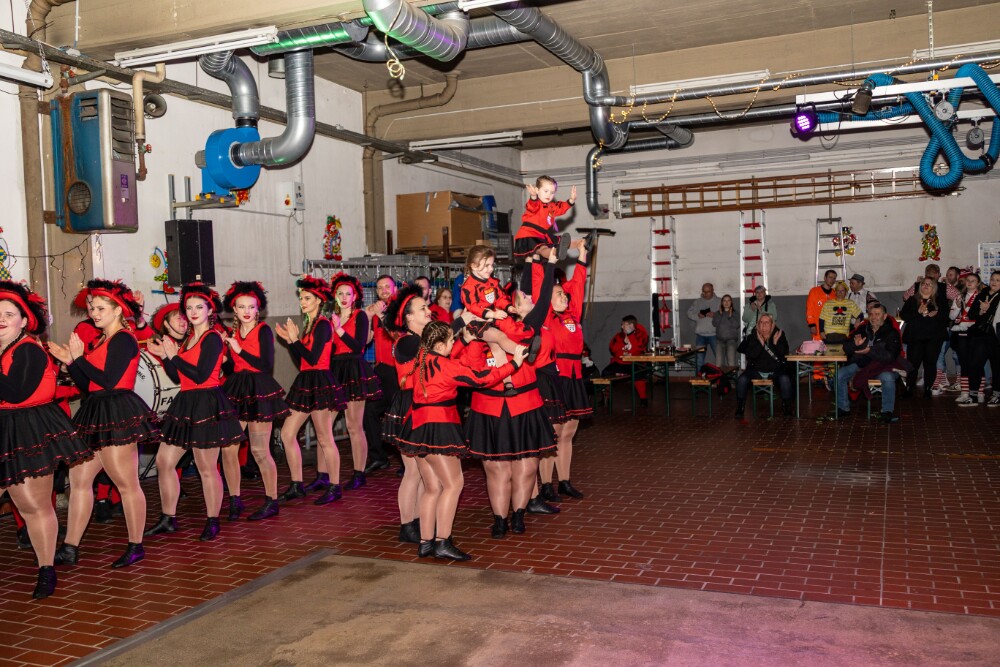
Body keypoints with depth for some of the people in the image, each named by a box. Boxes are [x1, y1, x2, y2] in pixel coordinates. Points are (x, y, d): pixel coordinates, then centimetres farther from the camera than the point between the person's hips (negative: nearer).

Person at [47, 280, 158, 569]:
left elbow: (109, 381, -19)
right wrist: (69, 361, 5)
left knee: (126, 484, -2)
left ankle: (136, 547, 8)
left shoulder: (123, 339, -9)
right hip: (97, 415, 10)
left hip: (118, 415, -10)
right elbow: (87, 386, 15)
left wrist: (79, 358, -12)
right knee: (78, 479, 9)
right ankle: (69, 549, 16)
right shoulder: (99, 342, 17)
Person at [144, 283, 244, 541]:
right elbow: (177, 377, 13)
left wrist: (174, 355, -14)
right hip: (186, 404, 9)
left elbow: (201, 376, -20)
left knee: (207, 469, -1)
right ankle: (168, 519, 22)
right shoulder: (188, 338, 15)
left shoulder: (212, 338, -10)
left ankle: (212, 522, 13)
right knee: (163, 461, 10)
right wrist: (164, 356, 1)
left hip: (207, 405, -9)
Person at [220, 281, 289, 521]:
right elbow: (231, 367, 17)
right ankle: (234, 500, 14)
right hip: (236, 389, 6)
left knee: (260, 450, -2)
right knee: (227, 447, 0)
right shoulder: (233, 332, 12)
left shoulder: (263, 330, -5)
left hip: (259, 390, -6)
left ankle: (272, 502, 11)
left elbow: (267, 365, -15)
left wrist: (239, 349, -15)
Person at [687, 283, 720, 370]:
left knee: (719, 357, -1)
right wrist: (697, 315, -12)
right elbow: (689, 313, 6)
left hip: (714, 334, -2)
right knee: (699, 358, 7)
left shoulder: (719, 302, 3)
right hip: (700, 334, 2)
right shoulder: (697, 302, 12)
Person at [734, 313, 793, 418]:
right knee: (742, 379, -25)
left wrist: (776, 343, -25)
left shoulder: (779, 334, -1)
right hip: (756, 369, 0)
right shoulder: (752, 336, -4)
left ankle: (787, 407, -12)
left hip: (775, 370, 0)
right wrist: (760, 343, -26)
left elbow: (784, 353, -9)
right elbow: (750, 355, -16)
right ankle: (740, 408, -8)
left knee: (785, 379, -31)